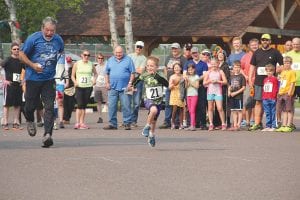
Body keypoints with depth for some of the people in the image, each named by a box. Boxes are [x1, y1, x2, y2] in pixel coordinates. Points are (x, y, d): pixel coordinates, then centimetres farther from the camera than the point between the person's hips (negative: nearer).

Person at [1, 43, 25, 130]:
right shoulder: (8, 60, -6)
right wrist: (4, 80, -17)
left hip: (18, 84, 5)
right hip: (9, 84, -5)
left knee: (18, 104, 5)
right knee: (7, 104, -2)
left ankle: (16, 123, 12)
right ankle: (5, 123, -1)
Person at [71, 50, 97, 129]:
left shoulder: (91, 64, 9)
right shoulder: (77, 64, 3)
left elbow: (95, 73, 23)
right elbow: (73, 75, 5)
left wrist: (94, 79, 5)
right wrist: (75, 82, -12)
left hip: (88, 87, 2)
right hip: (79, 87, -2)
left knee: (84, 105, 5)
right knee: (79, 105, -13)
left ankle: (82, 123, 10)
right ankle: (77, 122, -13)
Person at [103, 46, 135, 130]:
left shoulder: (128, 60, 3)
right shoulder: (110, 60, 13)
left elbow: (132, 73, 0)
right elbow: (107, 73, 17)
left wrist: (130, 83, -8)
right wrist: (107, 83, 5)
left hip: (125, 88, -3)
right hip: (113, 88, 3)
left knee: (126, 106, -3)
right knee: (111, 106, 1)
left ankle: (127, 123, 3)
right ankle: (112, 124, 7)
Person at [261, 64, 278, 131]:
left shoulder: (274, 79, -4)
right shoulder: (265, 79, 16)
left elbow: (275, 89, -8)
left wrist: (274, 97, -13)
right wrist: (263, 97, 12)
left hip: (272, 99, -6)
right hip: (265, 99, 7)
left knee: (273, 113, -3)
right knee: (267, 113, 9)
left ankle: (273, 126, -2)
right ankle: (268, 126, 12)